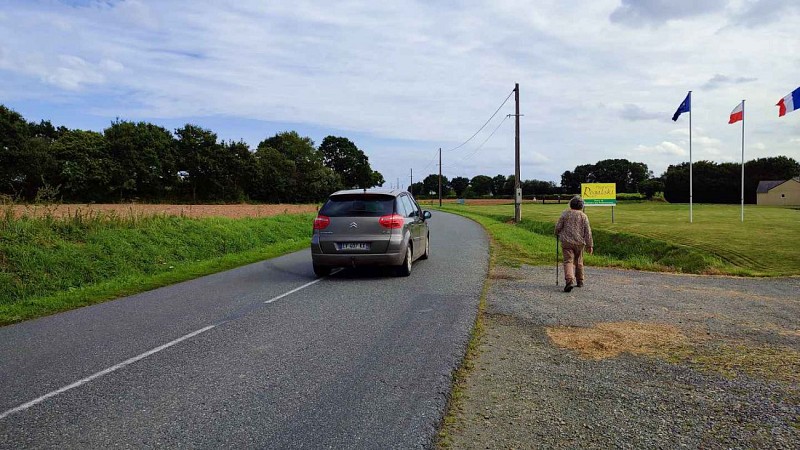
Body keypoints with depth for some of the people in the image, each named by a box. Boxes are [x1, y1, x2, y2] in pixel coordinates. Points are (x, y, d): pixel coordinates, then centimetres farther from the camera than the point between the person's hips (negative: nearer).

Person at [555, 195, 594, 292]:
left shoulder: (565, 214, -2)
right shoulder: (583, 216, 2)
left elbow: (558, 227, -2)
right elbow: (588, 232, 1)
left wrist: (557, 234, 20)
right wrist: (590, 245, 5)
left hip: (567, 242, -2)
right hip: (579, 243, 2)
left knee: (568, 261, -7)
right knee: (578, 262, 18)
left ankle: (570, 280, -27)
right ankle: (580, 281, 29)